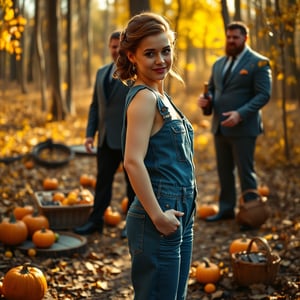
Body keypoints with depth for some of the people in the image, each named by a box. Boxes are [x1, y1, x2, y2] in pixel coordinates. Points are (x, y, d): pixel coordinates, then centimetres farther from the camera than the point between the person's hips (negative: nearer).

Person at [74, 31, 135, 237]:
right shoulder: (102, 73, 13)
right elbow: (95, 106, 15)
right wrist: (90, 133, 7)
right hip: (107, 140, 6)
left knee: (133, 181, 7)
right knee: (103, 180, 11)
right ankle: (95, 221, 21)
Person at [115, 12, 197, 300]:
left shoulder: (161, 97, 14)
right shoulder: (144, 97, -14)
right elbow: (133, 161, -24)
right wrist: (157, 216, -21)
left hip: (180, 218, 9)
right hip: (159, 224, -9)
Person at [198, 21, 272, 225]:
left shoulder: (258, 63, -6)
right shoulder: (219, 64, 15)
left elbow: (263, 95, -13)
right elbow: (212, 89, 24)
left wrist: (241, 114, -24)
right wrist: (206, 100, -1)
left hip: (243, 127, -7)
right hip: (220, 127, 7)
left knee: (245, 171, -1)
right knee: (224, 171, 13)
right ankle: (226, 209, 24)